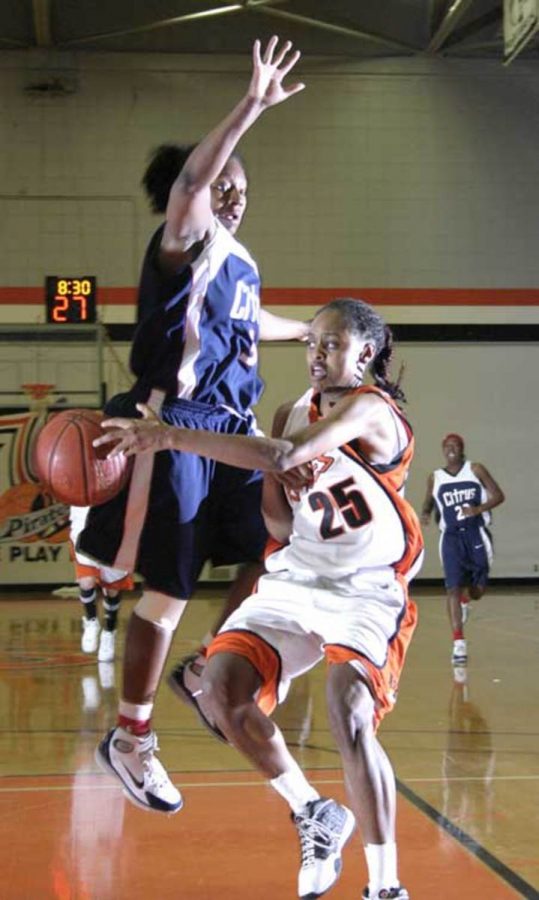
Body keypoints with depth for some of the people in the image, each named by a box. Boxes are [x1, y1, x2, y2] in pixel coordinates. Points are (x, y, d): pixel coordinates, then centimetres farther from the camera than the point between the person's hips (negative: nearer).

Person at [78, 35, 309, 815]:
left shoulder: (246, 266, 18)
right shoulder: (187, 243, -5)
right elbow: (193, 177, -27)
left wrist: (308, 330, 52)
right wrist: (253, 106, -35)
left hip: (234, 429, 8)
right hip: (177, 426, -8)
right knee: (168, 590, -7)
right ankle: (130, 741, 4)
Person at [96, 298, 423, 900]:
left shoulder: (370, 410, -15)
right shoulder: (293, 413, 9)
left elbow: (284, 456, -33)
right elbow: (280, 522, 7)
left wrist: (174, 437, -36)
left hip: (365, 590, -7)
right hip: (293, 580, 7)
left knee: (348, 714, -27)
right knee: (222, 690, -12)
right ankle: (313, 818, 10)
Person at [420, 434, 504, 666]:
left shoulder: (476, 469, 2)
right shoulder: (435, 478, 7)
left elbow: (498, 495, -1)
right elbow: (428, 502, 20)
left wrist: (477, 509, -18)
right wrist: (425, 514, -3)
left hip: (476, 534, 0)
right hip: (451, 537, 0)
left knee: (477, 590, 5)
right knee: (453, 588, -13)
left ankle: (464, 601, 45)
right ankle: (459, 644, -13)